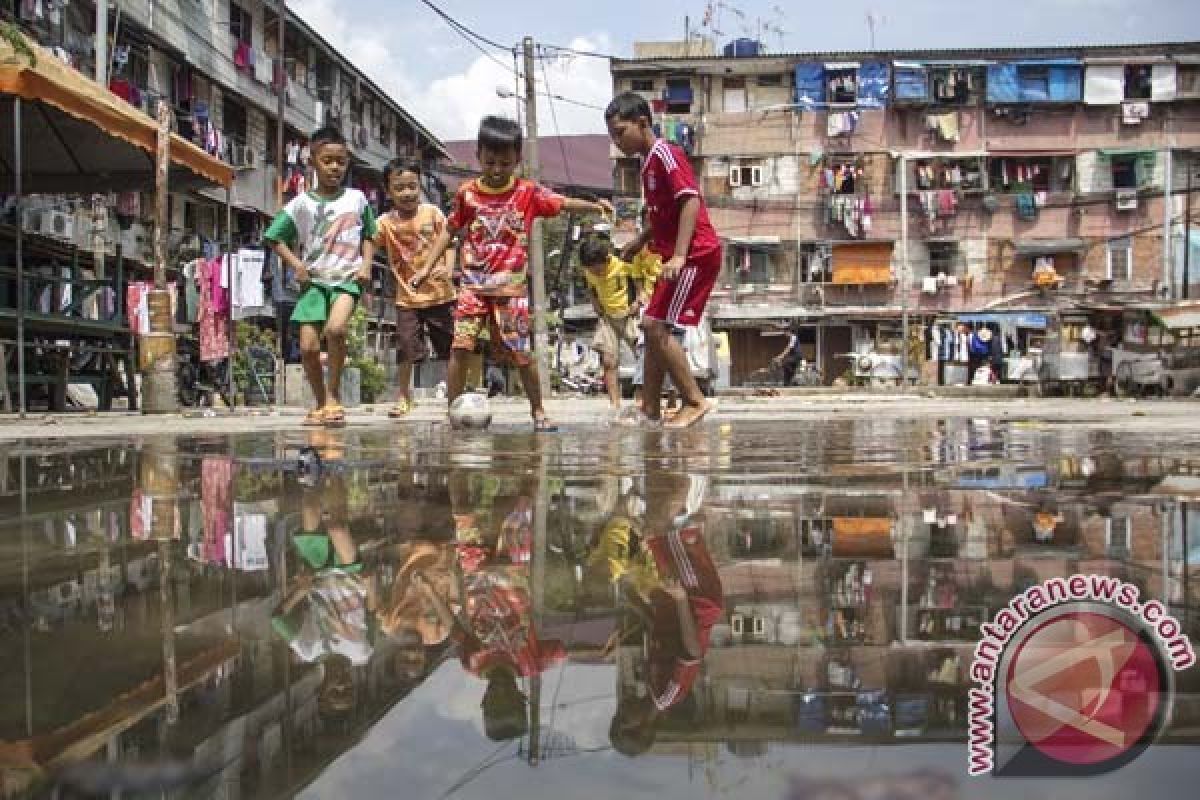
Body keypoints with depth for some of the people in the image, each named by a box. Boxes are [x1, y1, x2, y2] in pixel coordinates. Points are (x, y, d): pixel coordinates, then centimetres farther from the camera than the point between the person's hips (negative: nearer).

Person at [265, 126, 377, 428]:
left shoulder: (357, 198, 6)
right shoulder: (302, 203, 2)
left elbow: (368, 236, 17)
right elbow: (275, 238, 8)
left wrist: (366, 264, 1)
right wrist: (296, 264, -4)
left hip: (348, 279, -1)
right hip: (314, 280, 1)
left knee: (335, 329, -28)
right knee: (308, 346, -7)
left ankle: (334, 396, -11)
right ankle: (321, 403, 14)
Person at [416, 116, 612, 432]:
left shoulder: (528, 192, 1)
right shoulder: (467, 193, 3)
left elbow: (563, 203, -3)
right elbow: (450, 230, 12)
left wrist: (594, 206, -22)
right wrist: (427, 266, 7)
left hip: (511, 286, -1)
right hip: (473, 284, 1)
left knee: (521, 353, 2)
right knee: (461, 346, -11)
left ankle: (538, 411, 21)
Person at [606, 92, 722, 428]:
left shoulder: (664, 153, -12)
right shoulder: (649, 162, 17)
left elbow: (691, 200, -22)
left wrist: (679, 255, -28)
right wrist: (639, 242, 27)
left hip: (696, 253, -10)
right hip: (676, 257, 10)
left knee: (656, 325, -13)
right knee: (653, 326, 10)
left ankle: (695, 401, -7)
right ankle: (650, 407, 15)